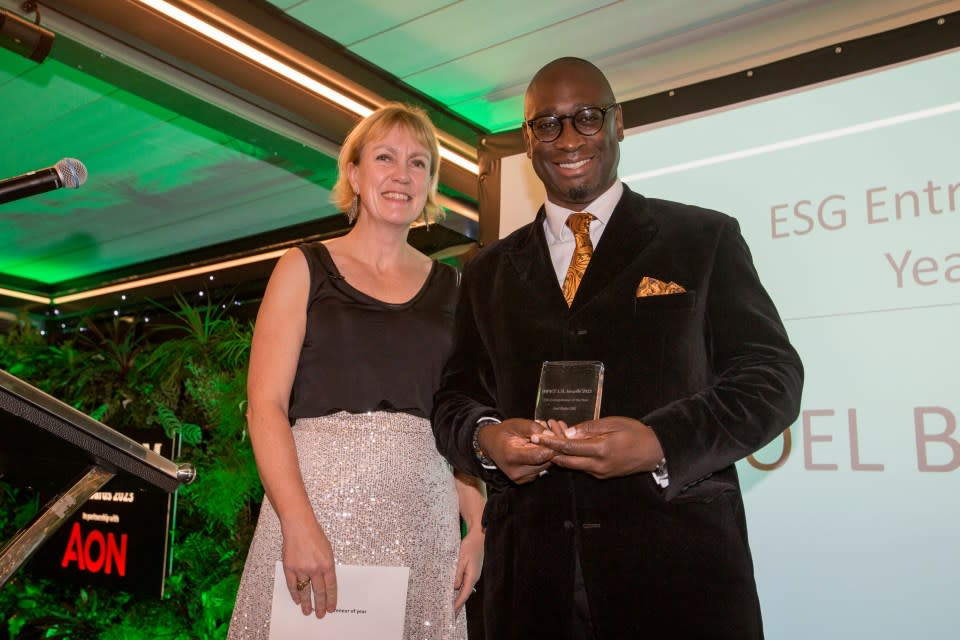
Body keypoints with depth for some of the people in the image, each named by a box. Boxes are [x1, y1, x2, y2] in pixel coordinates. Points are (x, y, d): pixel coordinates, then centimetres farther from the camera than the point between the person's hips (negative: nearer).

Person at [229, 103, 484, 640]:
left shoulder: (449, 286, 11)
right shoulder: (305, 268, 4)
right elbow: (265, 405, -4)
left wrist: (479, 527, -2)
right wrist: (299, 524, -16)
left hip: (424, 512, 3)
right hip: (317, 497, -2)